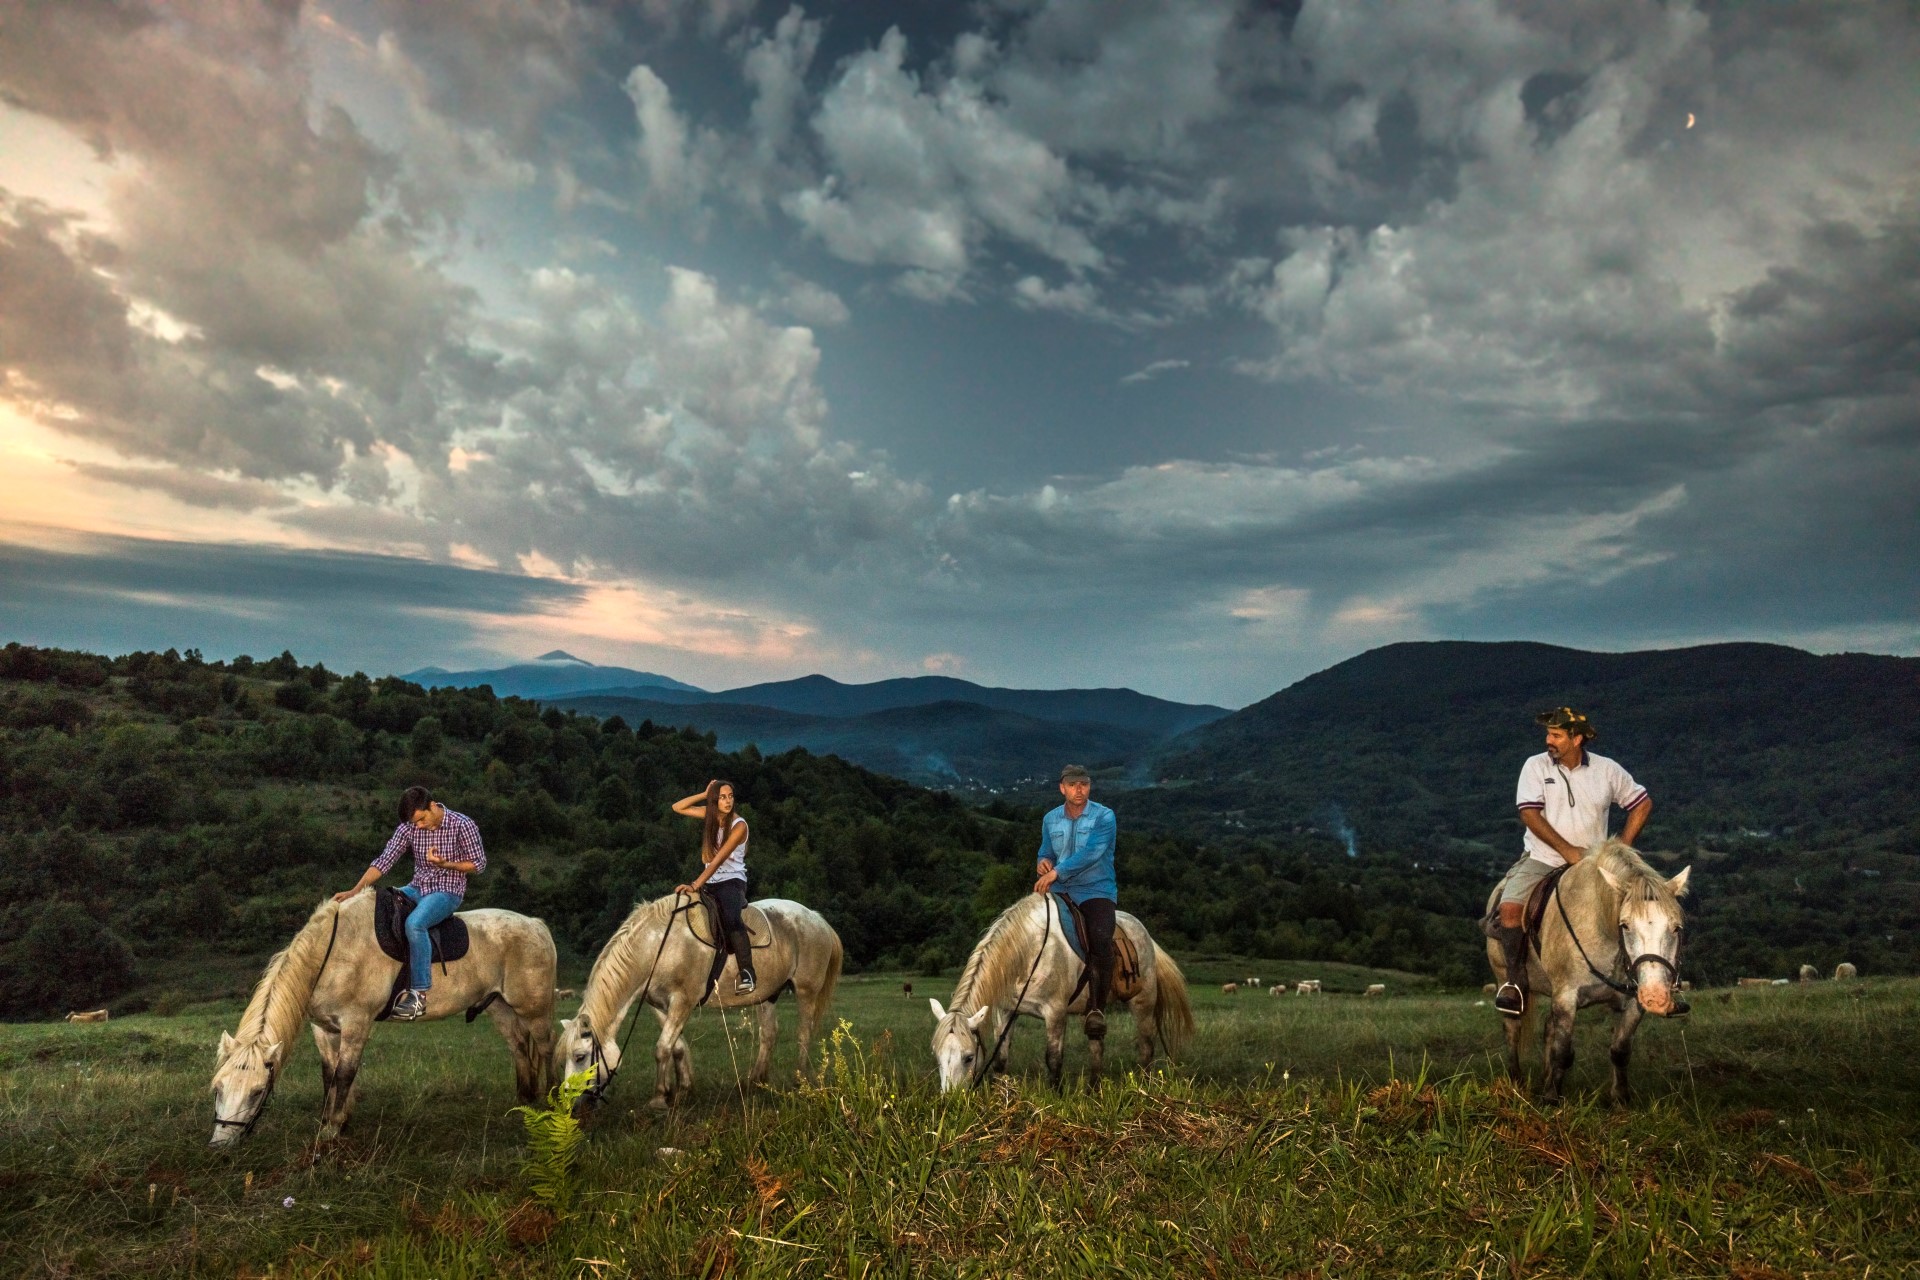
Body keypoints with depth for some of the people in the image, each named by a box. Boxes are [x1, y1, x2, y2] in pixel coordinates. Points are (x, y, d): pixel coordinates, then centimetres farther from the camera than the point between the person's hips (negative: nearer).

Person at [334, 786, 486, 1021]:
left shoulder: (462, 825, -12)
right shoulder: (408, 827, 0)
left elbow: (479, 864, -6)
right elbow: (385, 860, -3)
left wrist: (445, 864, -20)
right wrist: (355, 891, -12)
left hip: (448, 891, -6)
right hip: (416, 888, 6)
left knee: (414, 923, -34)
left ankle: (419, 994, -31)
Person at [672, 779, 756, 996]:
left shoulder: (739, 825, -16)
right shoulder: (710, 814, 3)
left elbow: (718, 860, -23)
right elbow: (677, 808, 6)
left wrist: (695, 885, -29)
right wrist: (704, 794, -5)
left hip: (732, 880, -7)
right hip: (709, 880, 7)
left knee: (730, 917, -34)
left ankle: (747, 973, -32)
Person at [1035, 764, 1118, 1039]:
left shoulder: (1104, 817, -5)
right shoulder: (1051, 819, 11)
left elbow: (1090, 853, -19)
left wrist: (1057, 871, -28)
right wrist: (1044, 862, -2)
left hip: (1096, 890, -4)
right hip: (1059, 890, 5)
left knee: (1101, 940, -28)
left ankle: (1097, 1009, -18)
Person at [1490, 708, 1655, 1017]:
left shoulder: (1607, 770, 4)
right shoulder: (1536, 766, -1)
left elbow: (1642, 803, 14)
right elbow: (1529, 814, -9)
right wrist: (1567, 850, -16)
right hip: (1540, 858, -1)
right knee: (1510, 908, -26)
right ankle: (1516, 979, -12)